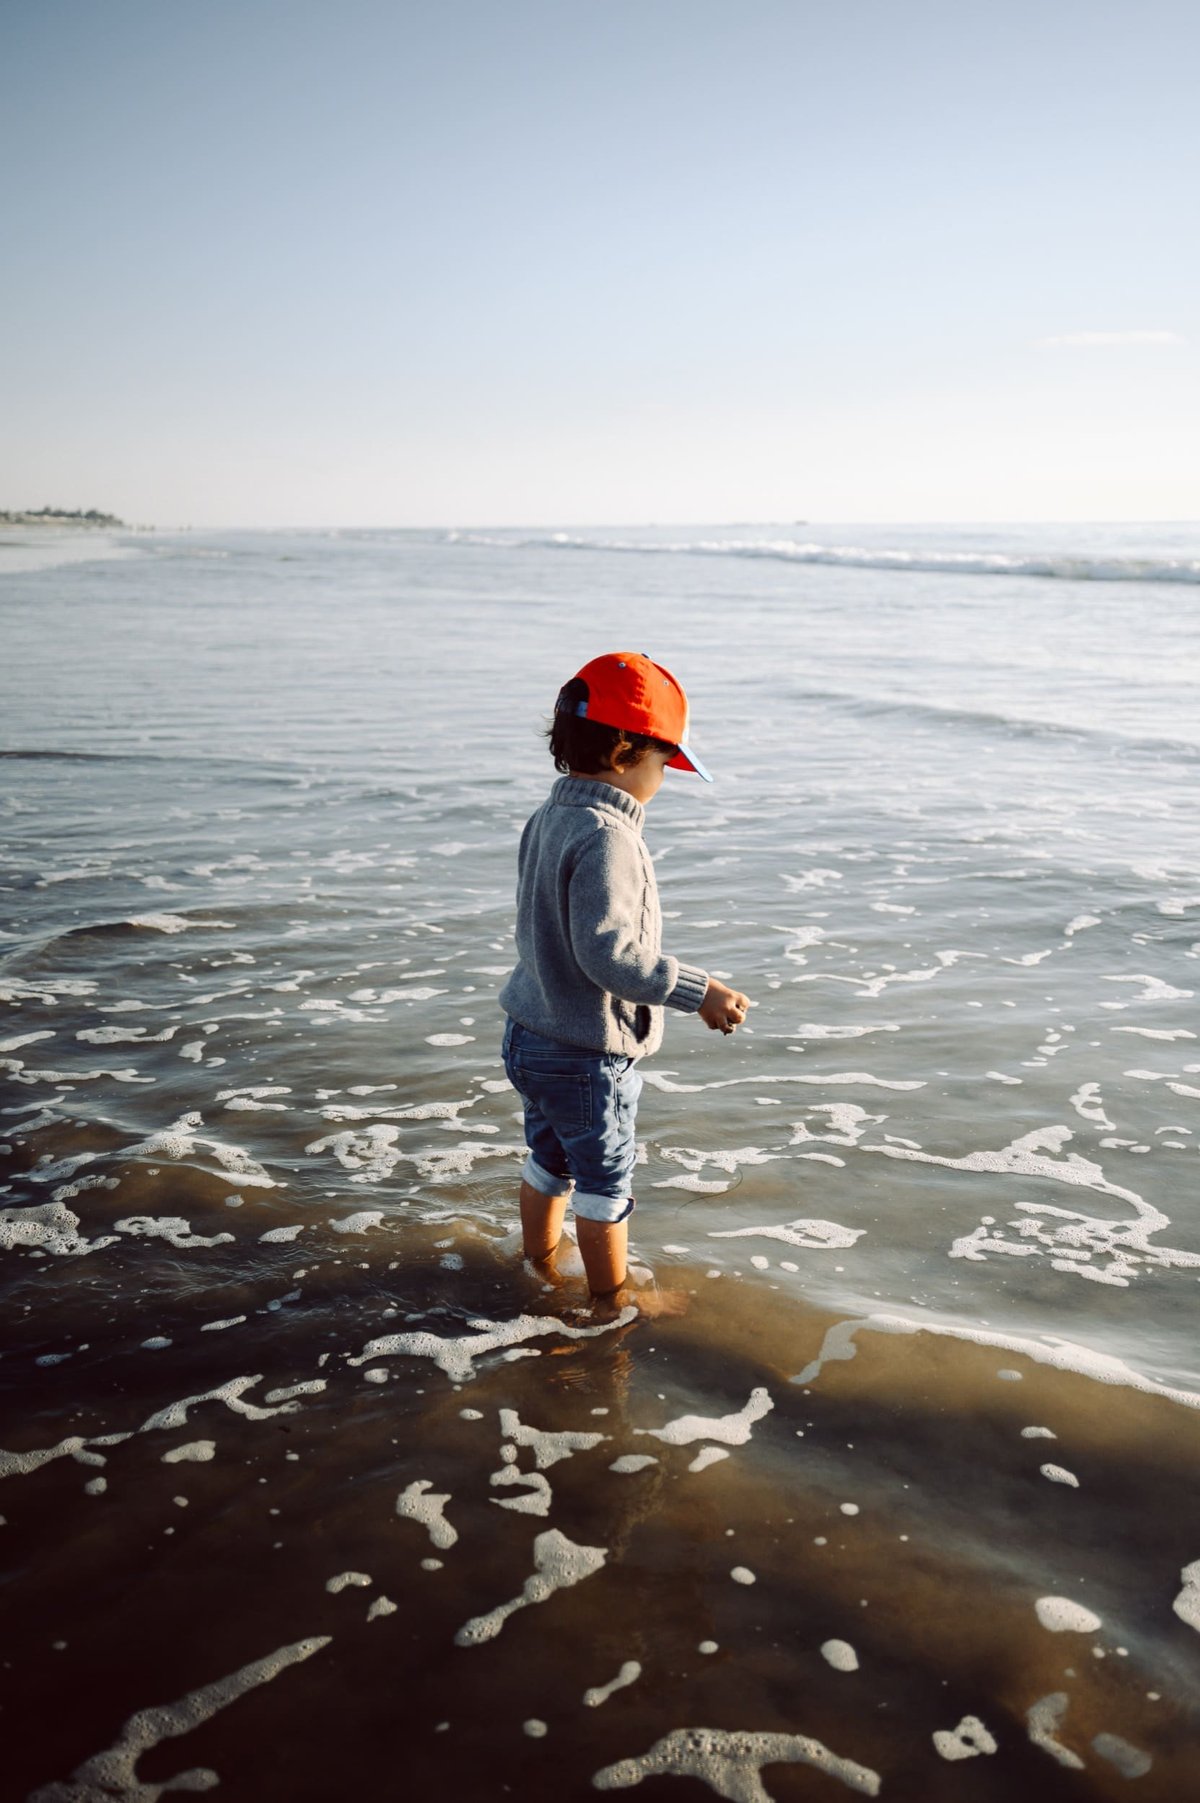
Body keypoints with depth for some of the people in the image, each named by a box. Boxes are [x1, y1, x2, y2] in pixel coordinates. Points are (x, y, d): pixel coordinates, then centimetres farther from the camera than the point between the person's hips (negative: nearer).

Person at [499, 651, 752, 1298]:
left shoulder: (548, 818, 3)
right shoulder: (605, 838, -26)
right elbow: (608, 953, -33)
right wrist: (699, 991, -29)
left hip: (530, 1036, 9)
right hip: (588, 1057, -9)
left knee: (550, 1158, 27)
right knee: (605, 1178, 11)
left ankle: (537, 1262, 45)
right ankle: (612, 1298, 28)